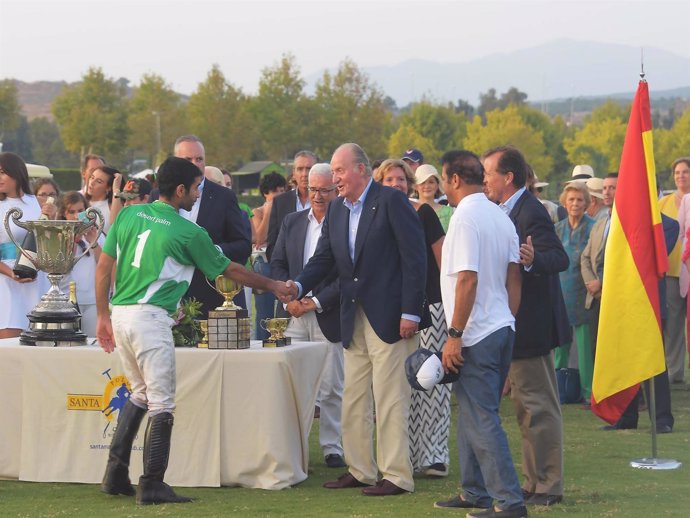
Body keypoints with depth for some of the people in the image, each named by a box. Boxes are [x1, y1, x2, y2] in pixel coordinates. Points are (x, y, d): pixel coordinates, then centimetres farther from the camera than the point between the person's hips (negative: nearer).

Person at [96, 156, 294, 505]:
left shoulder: (129, 214, 10)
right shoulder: (188, 232, -4)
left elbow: (103, 266, 10)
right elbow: (230, 270, 7)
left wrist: (103, 315, 18)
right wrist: (272, 286, 21)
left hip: (120, 313, 7)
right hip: (150, 318, -7)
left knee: (140, 393, 21)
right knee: (162, 404, 0)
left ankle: (115, 475, 17)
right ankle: (151, 486, -1)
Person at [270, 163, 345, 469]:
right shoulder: (291, 222, 11)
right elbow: (277, 264, 11)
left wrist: (317, 302, -13)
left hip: (329, 315, -4)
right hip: (295, 314, 4)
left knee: (332, 387, 2)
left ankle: (332, 447, 10)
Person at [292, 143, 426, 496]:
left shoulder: (391, 201, -9)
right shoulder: (336, 210, 13)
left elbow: (414, 257, -12)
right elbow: (323, 258, 11)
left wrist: (410, 312, -16)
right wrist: (298, 286, -9)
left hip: (388, 317, -8)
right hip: (354, 320, 8)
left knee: (390, 398, -5)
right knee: (353, 399, 12)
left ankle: (397, 476, 0)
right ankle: (360, 470, 21)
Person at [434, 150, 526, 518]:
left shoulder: (465, 217, -15)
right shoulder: (501, 217, 12)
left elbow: (467, 279, -21)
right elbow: (514, 277, 13)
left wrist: (454, 335, -18)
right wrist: (509, 321, 18)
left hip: (476, 335, -9)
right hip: (502, 328, 9)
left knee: (482, 420, -5)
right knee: (473, 415, 18)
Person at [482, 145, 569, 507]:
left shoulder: (530, 212, -19)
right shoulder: (509, 211, 12)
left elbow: (560, 258, -28)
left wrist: (533, 260, -45)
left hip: (531, 325, -11)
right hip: (518, 326, 11)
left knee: (540, 406, -5)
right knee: (527, 407, 16)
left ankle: (548, 487, 1)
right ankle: (534, 483, 24)